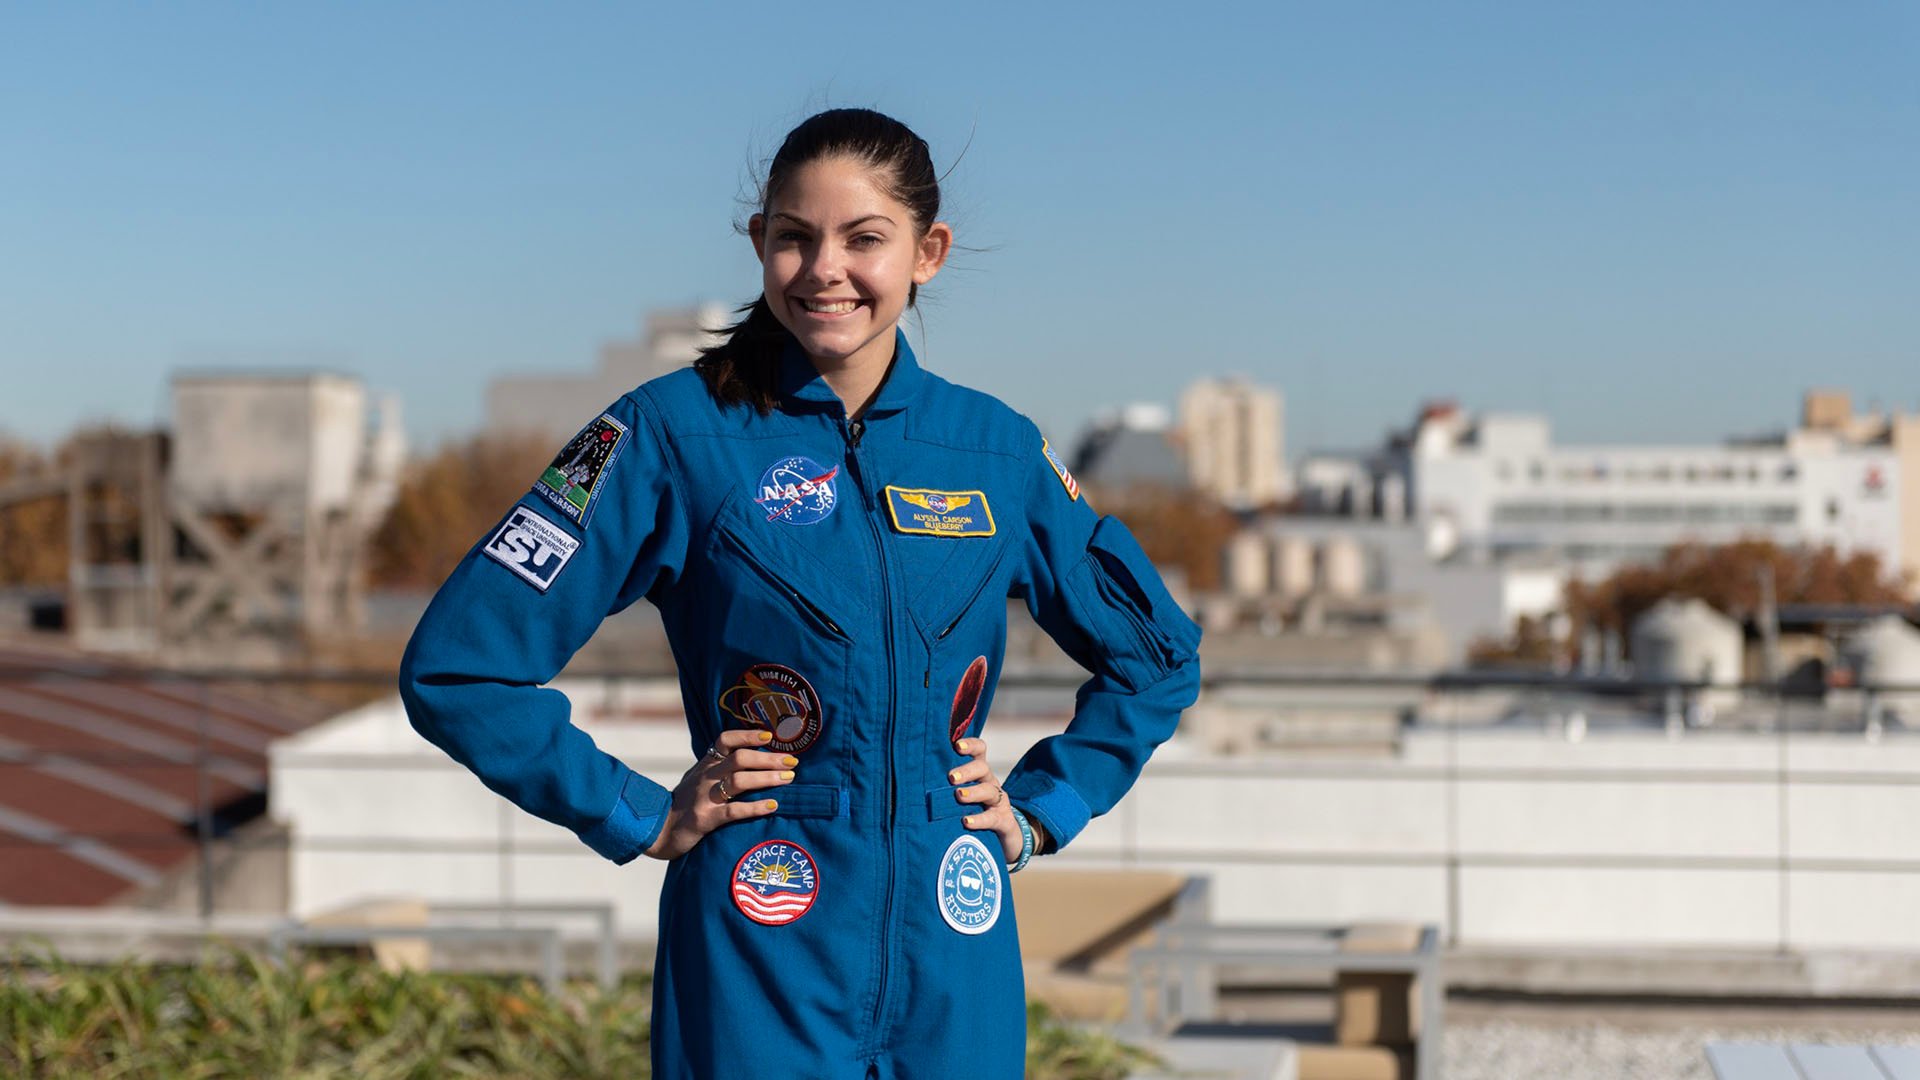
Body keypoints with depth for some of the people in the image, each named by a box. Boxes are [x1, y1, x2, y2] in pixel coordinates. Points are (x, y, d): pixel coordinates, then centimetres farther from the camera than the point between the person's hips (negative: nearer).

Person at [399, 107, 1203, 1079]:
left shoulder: (996, 450, 6)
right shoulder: (676, 434, -5)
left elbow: (1155, 653, 20)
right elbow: (455, 665, -6)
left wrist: (1041, 811, 10)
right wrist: (643, 821, -5)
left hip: (956, 962, 3)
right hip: (760, 959, -3)